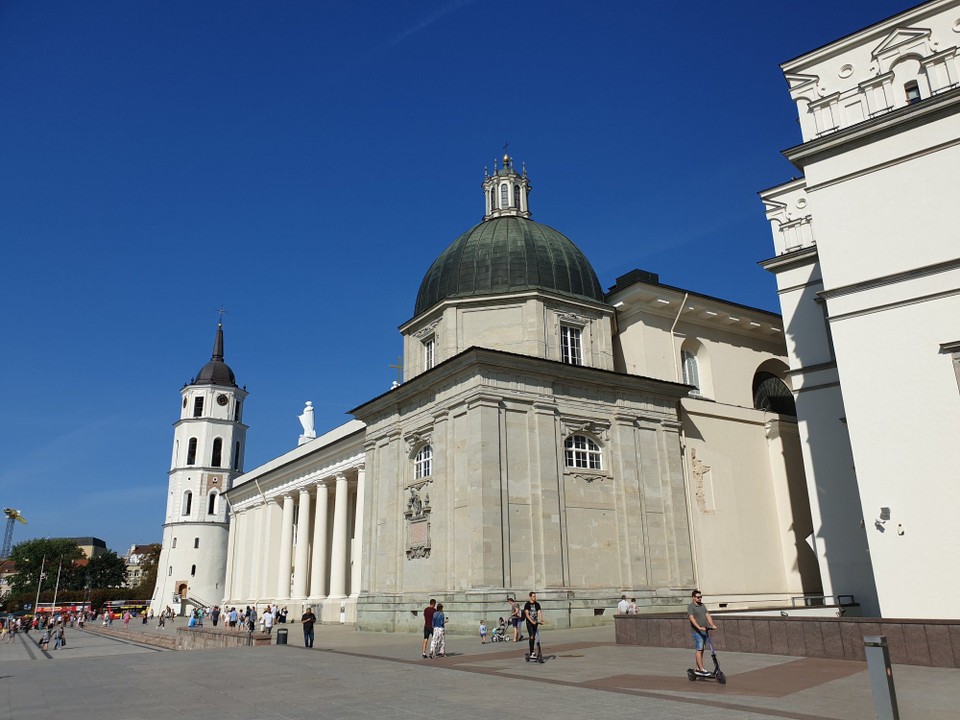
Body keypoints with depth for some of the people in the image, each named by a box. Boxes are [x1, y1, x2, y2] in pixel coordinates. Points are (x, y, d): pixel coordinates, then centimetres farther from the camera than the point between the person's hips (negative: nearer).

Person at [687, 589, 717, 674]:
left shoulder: (703, 605, 15)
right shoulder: (690, 607, -7)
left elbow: (707, 615, 6)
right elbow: (692, 618, -19)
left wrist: (712, 625, -9)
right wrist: (699, 627, -31)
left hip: (704, 631, 7)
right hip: (697, 632, -7)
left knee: (701, 650, 9)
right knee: (699, 650, -9)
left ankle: (698, 668, 16)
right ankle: (701, 669, -11)